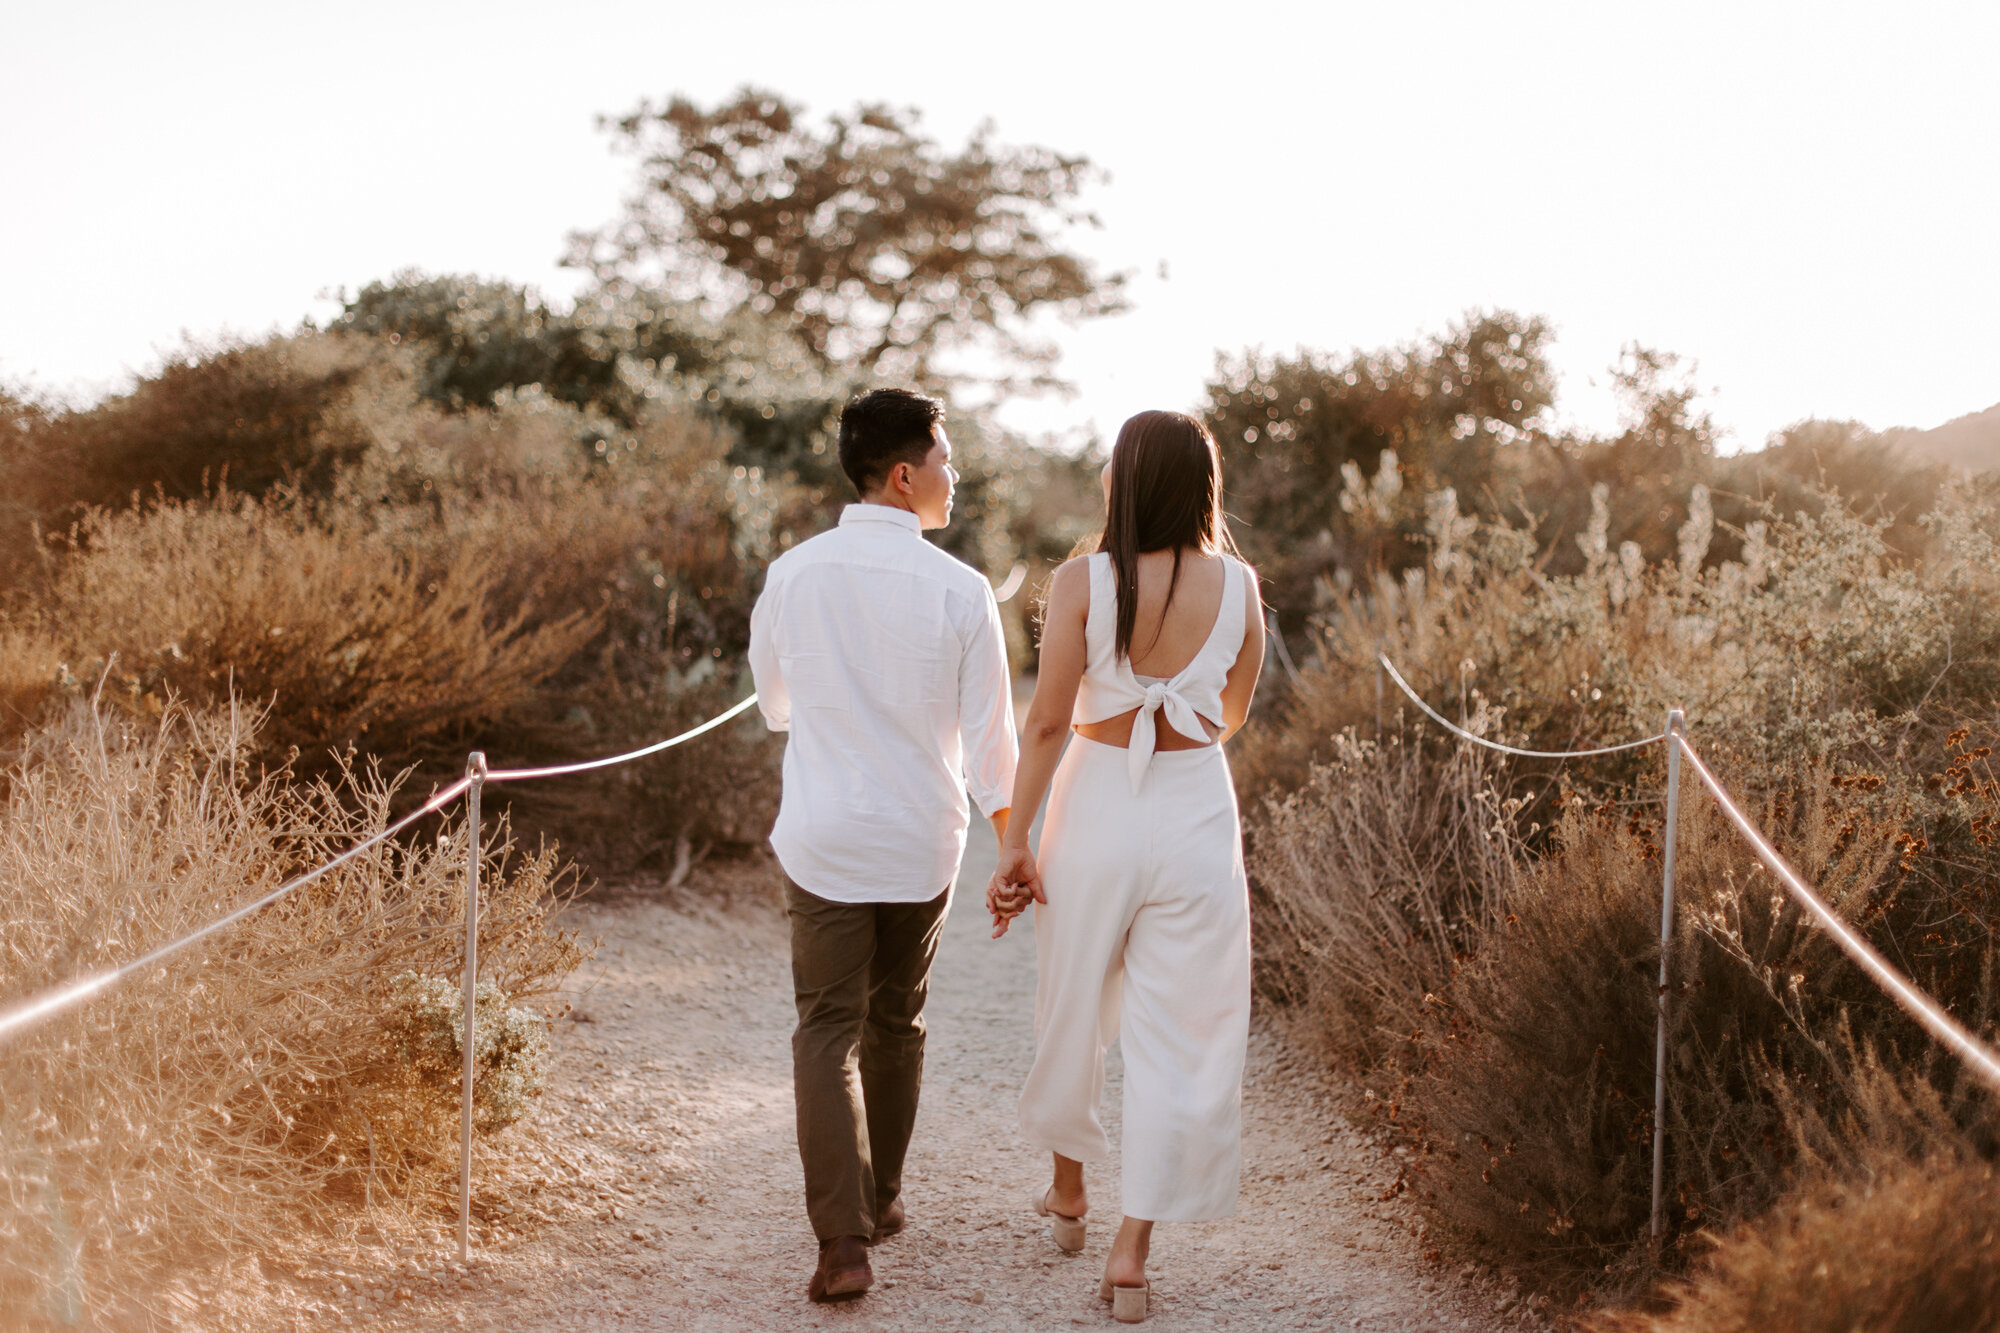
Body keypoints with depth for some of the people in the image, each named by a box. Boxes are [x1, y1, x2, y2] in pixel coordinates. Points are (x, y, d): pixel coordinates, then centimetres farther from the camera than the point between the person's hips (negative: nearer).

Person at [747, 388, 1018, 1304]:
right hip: (922, 841, 0)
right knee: (896, 1024, 18)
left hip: (822, 839, 0)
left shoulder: (792, 575, -5)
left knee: (828, 1033, 2)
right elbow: (989, 733, -5)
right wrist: (1009, 838, 8)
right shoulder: (959, 591, -11)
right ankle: (881, 1200, 33)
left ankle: (842, 1242, -9)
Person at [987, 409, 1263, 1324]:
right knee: (1174, 1031, 6)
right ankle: (1132, 1252, 3)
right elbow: (1230, 719, 10)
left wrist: (1013, 843, -6)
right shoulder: (1238, 585, -2)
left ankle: (1068, 1192, 40)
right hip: (1196, 812, 1)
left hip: (1096, 808, -1)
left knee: (1073, 1010, 19)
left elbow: (1046, 722, -11)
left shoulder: (1083, 581, -10)